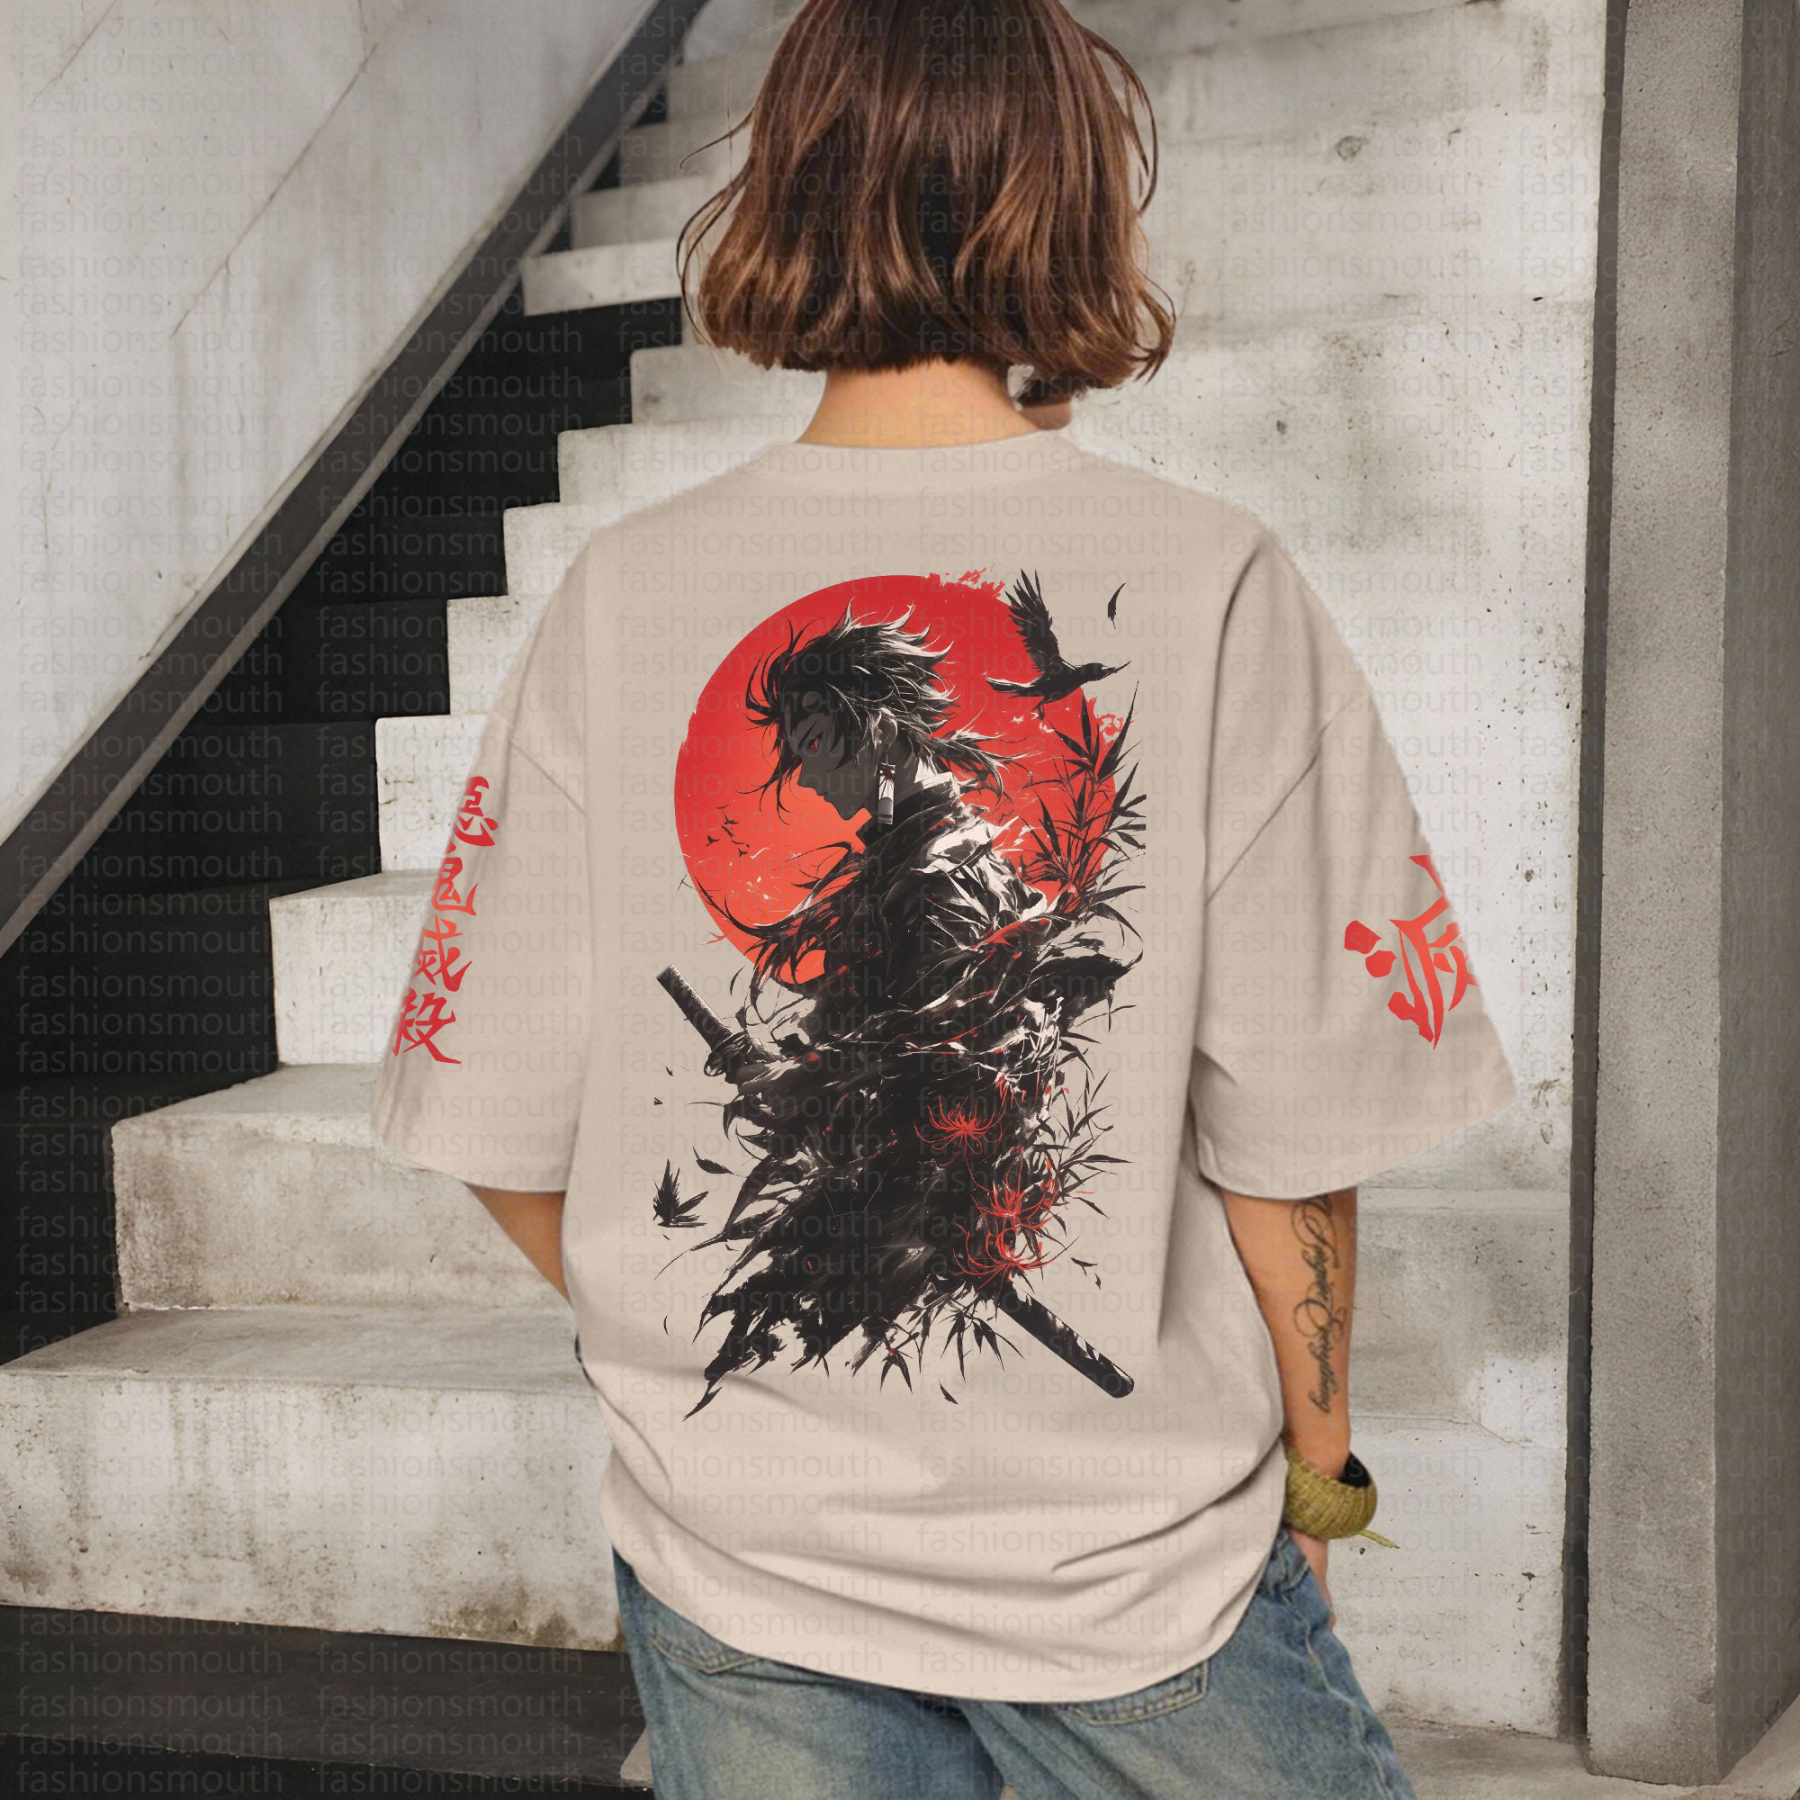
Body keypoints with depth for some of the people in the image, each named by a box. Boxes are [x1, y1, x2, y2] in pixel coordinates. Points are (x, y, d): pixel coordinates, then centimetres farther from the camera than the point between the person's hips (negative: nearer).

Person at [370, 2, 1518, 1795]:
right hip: (1139, 1561, -1)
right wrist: (1316, 1455, 6)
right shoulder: (1211, 585, -14)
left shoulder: (616, 595, -9)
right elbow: (1292, 1137, -12)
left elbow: (505, 1136, -5)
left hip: (729, 1563, 2)